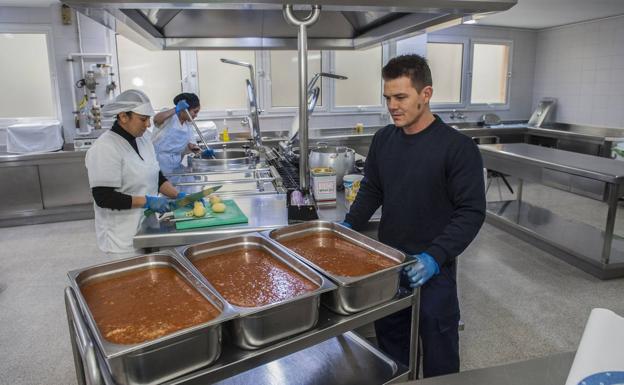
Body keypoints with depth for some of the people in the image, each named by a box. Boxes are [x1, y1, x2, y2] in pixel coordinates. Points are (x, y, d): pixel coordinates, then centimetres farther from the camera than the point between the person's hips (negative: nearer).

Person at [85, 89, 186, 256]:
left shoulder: (143, 141, 6)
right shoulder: (104, 149, -18)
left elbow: (156, 177, 12)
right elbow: (103, 197, -21)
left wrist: (178, 196, -2)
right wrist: (147, 201, -22)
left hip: (148, 228, 7)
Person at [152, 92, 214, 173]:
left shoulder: (188, 125, 8)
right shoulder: (170, 117, -14)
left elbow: (189, 144, 8)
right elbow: (156, 119, -35)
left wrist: (202, 152, -9)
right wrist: (176, 109, -37)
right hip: (160, 160, -7)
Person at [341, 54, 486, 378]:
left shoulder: (458, 147, -16)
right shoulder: (383, 139, 1)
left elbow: (471, 212, -16)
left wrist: (435, 257, -25)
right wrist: (349, 225, -1)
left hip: (433, 271, -5)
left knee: (437, 356, 13)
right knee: (390, 344, 20)